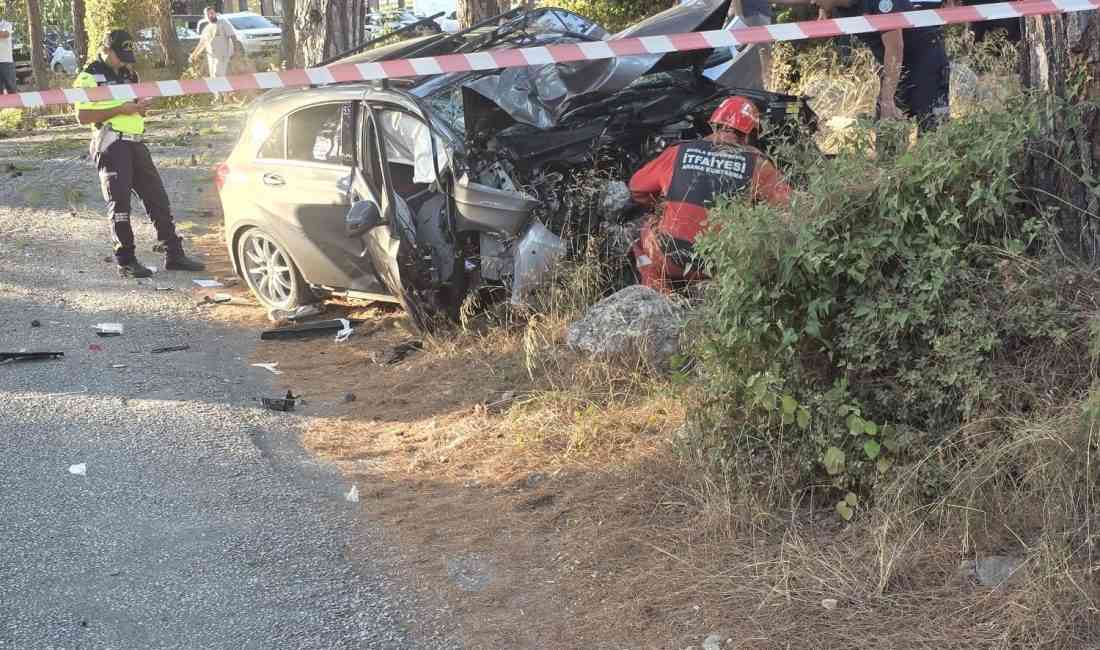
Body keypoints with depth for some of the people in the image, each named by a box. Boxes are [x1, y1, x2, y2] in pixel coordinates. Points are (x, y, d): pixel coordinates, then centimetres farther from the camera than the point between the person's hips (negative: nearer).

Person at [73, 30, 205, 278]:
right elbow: (82, 116, -12)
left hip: (136, 143, 7)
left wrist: (139, 107, 6)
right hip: (111, 145, -7)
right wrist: (120, 109, -17)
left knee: (157, 198, 4)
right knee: (119, 204, -6)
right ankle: (126, 262, 1)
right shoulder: (89, 78, -4)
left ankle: (173, 254, 9)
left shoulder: (128, 74, 20)